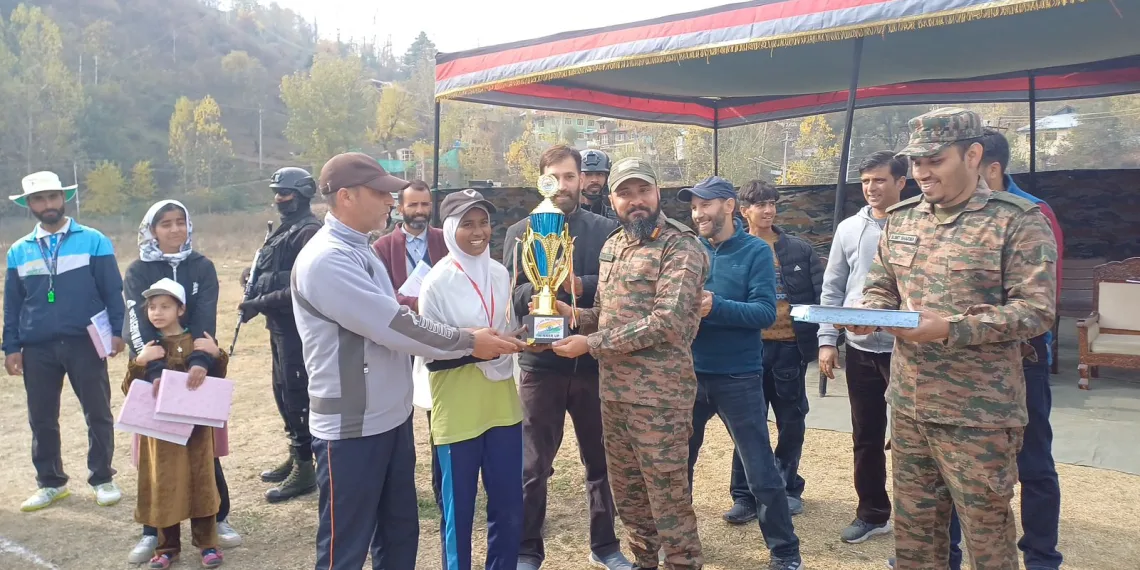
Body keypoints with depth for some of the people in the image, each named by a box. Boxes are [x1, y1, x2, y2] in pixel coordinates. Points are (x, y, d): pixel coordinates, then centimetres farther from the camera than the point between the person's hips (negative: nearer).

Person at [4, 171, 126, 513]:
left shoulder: (93, 241, -1)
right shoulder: (19, 251, 9)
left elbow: (112, 291, -3)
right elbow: (12, 304, 11)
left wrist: (116, 331, -10)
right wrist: (11, 347, 5)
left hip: (85, 342, -3)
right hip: (37, 348, 3)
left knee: (98, 414, 4)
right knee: (41, 418, 11)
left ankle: (102, 480, 19)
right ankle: (50, 483, 25)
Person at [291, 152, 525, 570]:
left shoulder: (361, 250, 10)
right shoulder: (325, 260, -20)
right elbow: (393, 325, -22)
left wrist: (468, 344, 4)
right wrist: (469, 342, -13)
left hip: (391, 418, 9)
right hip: (352, 428, -9)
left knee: (400, 532, 18)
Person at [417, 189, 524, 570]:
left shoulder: (500, 274, 5)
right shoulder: (437, 282, -10)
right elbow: (428, 356, -10)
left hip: (503, 406, 5)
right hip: (458, 413, -4)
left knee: (509, 507, 11)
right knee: (459, 510, 6)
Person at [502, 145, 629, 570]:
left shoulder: (607, 230, 2)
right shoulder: (521, 232, 2)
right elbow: (507, 294, -5)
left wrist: (577, 285, -20)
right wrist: (539, 288, -23)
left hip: (594, 362, 1)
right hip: (540, 363, -1)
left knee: (601, 460, 15)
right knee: (533, 466, 10)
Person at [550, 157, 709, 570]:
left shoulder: (680, 247, -11)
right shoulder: (611, 246, 13)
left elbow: (666, 321, -21)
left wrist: (591, 344, -19)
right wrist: (574, 315, 0)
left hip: (659, 394, -7)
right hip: (613, 390, 8)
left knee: (668, 498, 2)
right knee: (626, 491, 18)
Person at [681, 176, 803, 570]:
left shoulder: (756, 251, -7)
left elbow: (766, 312, -16)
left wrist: (715, 307, -27)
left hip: (738, 377, -4)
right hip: (689, 374, 4)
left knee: (761, 472, 5)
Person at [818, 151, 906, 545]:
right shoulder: (848, 228, 7)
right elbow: (832, 288, 9)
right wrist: (827, 340, 3)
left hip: (904, 347, -4)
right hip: (859, 348, 4)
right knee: (866, 437, 13)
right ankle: (872, 513, 28)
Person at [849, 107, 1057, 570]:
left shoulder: (1018, 220, -10)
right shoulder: (901, 218, 9)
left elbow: (1037, 309, -15)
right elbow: (881, 287, 17)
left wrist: (950, 329, -25)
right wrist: (868, 314, -7)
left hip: (979, 414, -5)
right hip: (908, 405, 6)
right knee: (913, 528, 16)